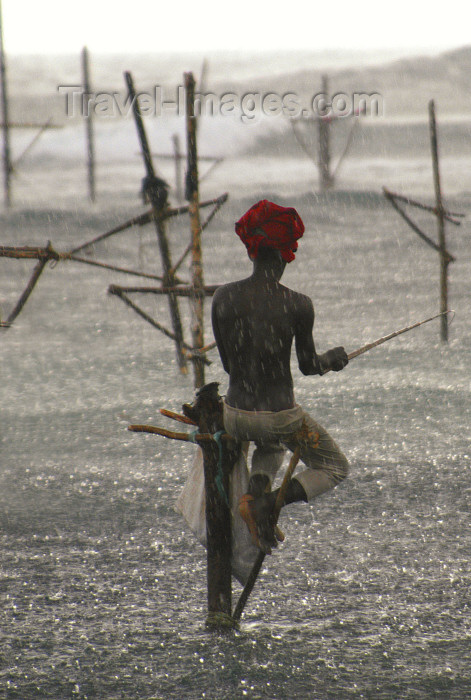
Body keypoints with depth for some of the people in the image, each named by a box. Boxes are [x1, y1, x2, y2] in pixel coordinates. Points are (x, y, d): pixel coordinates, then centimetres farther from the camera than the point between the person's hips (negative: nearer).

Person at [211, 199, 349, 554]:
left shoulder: (224, 297, -7)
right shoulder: (298, 305, -15)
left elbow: (228, 364, 4)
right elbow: (309, 366, -3)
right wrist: (331, 359, 20)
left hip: (235, 416, 4)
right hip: (282, 416, -4)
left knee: (271, 444, 41)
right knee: (335, 468, 23)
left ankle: (259, 485, 8)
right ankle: (268, 501, -3)